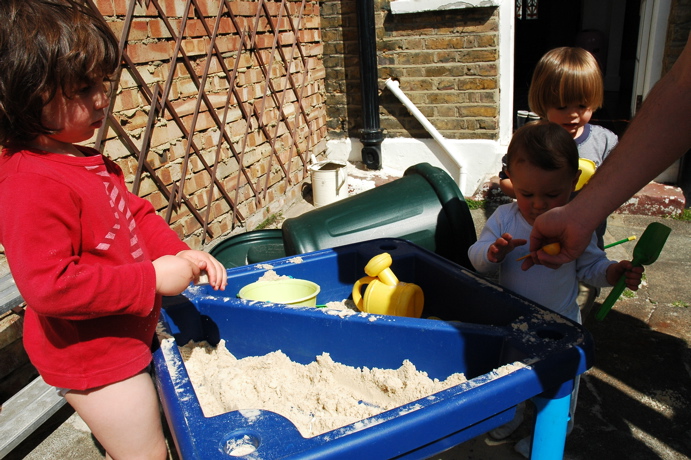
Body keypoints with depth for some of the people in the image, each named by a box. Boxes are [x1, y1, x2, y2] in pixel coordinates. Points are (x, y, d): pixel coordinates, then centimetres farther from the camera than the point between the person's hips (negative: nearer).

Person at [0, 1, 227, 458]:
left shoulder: (89, 163, 2)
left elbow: (137, 214, 11)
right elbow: (48, 285, -32)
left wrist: (180, 254, -6)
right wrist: (151, 279, -28)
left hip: (125, 341, 9)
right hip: (90, 356, -9)